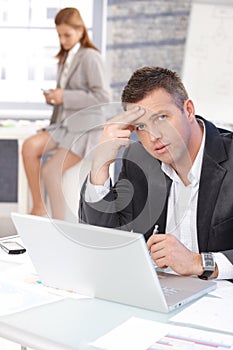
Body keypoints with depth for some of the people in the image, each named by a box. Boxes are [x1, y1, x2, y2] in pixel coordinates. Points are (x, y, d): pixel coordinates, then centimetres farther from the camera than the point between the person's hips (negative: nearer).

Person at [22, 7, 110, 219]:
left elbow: (103, 97, -16)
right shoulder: (65, 58, 17)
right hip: (64, 125, 7)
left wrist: (65, 97, -19)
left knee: (50, 171, -20)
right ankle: (38, 207, -11)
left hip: (85, 128, -7)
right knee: (30, 146, -19)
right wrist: (53, 97, 2)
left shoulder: (90, 57, -8)